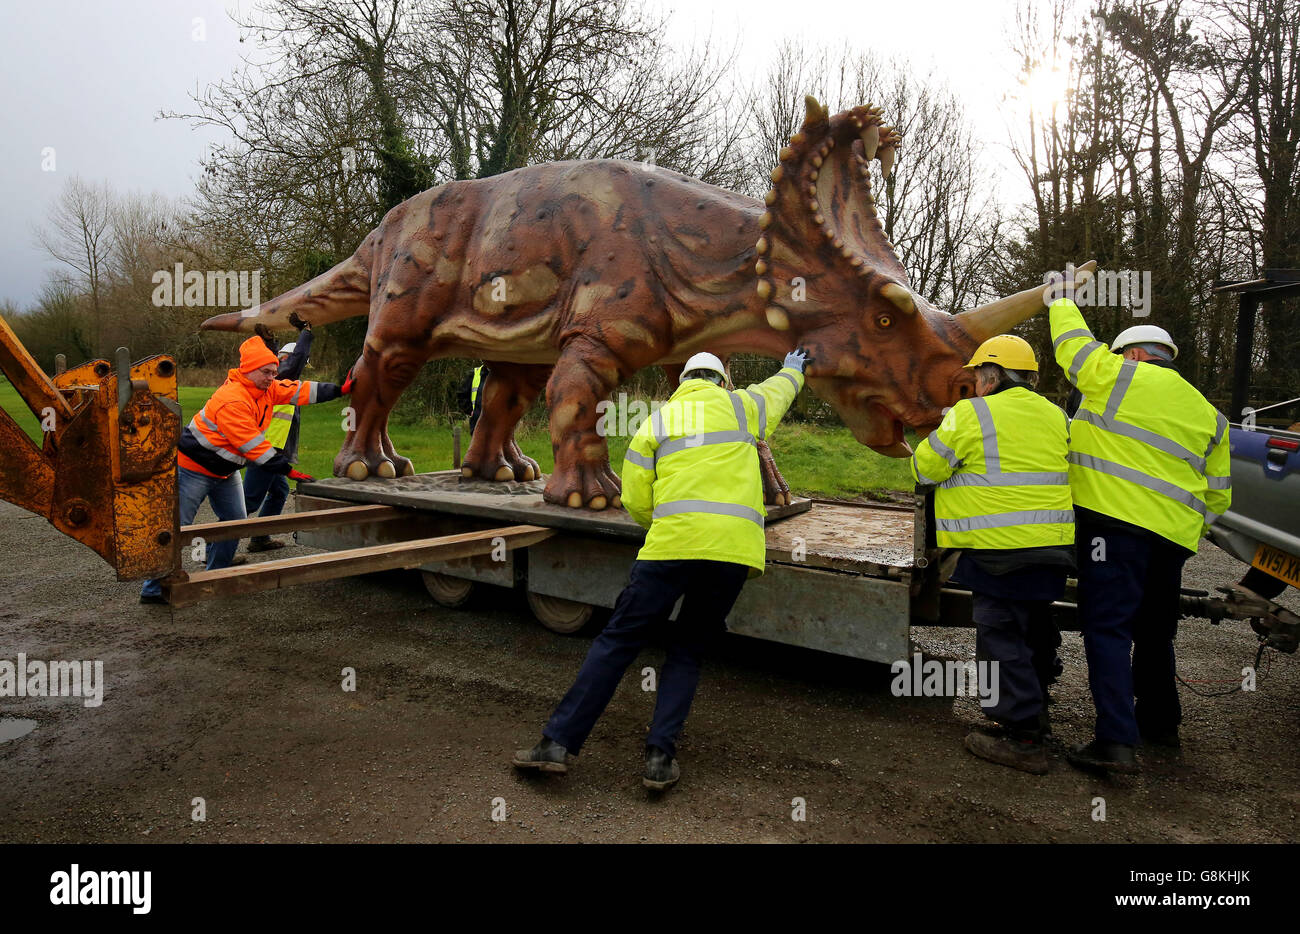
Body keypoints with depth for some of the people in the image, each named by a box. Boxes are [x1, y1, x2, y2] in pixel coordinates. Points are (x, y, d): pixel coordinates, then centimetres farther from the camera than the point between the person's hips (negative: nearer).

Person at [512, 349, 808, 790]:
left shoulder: (655, 423, 15)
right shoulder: (741, 405, 18)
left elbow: (636, 502, 8)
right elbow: (778, 390, 42)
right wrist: (793, 370, 64)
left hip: (673, 543, -1)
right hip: (736, 549, 2)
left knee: (617, 641, 4)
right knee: (687, 652, 14)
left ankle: (558, 742, 3)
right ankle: (661, 756, 3)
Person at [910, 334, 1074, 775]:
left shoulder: (972, 414, -9)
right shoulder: (1056, 416, 13)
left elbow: (924, 468, -4)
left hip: (1001, 547, -8)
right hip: (1052, 544, 8)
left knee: (1002, 636, -1)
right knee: (1035, 630, 21)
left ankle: (1021, 738, 1)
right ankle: (1035, 712, 36)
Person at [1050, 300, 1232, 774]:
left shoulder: (1120, 375, 0)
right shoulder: (1209, 415, 20)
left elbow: (1071, 342, 11)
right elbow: (1218, 494, 20)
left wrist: (1062, 300, 29)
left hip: (1117, 521, -7)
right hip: (1173, 536, 7)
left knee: (1108, 627, -9)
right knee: (1154, 630, 21)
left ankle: (1116, 740, -16)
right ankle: (1159, 722, 36)